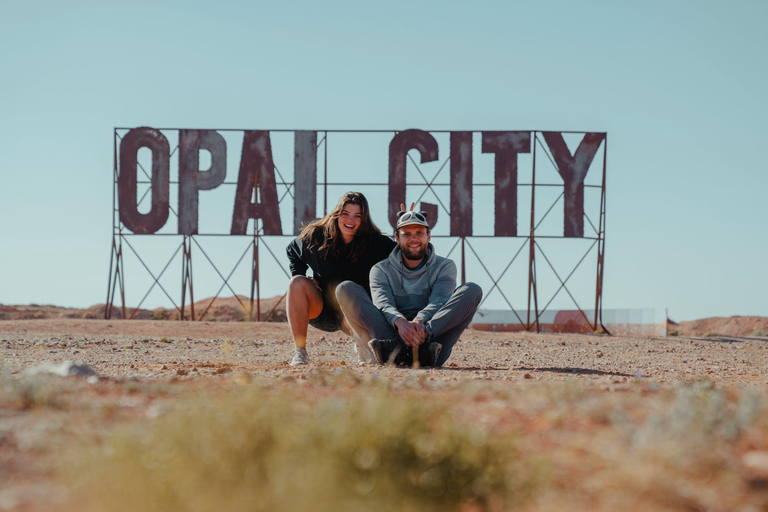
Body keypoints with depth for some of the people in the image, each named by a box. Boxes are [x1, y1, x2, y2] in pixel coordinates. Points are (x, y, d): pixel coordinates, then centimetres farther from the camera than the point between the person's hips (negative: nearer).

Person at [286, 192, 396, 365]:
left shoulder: (376, 243, -10)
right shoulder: (317, 235, -5)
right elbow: (292, 250, 16)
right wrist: (300, 276, 3)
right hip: (321, 310, 2)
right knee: (297, 282, -25)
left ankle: (363, 346, -6)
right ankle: (300, 352, -23)